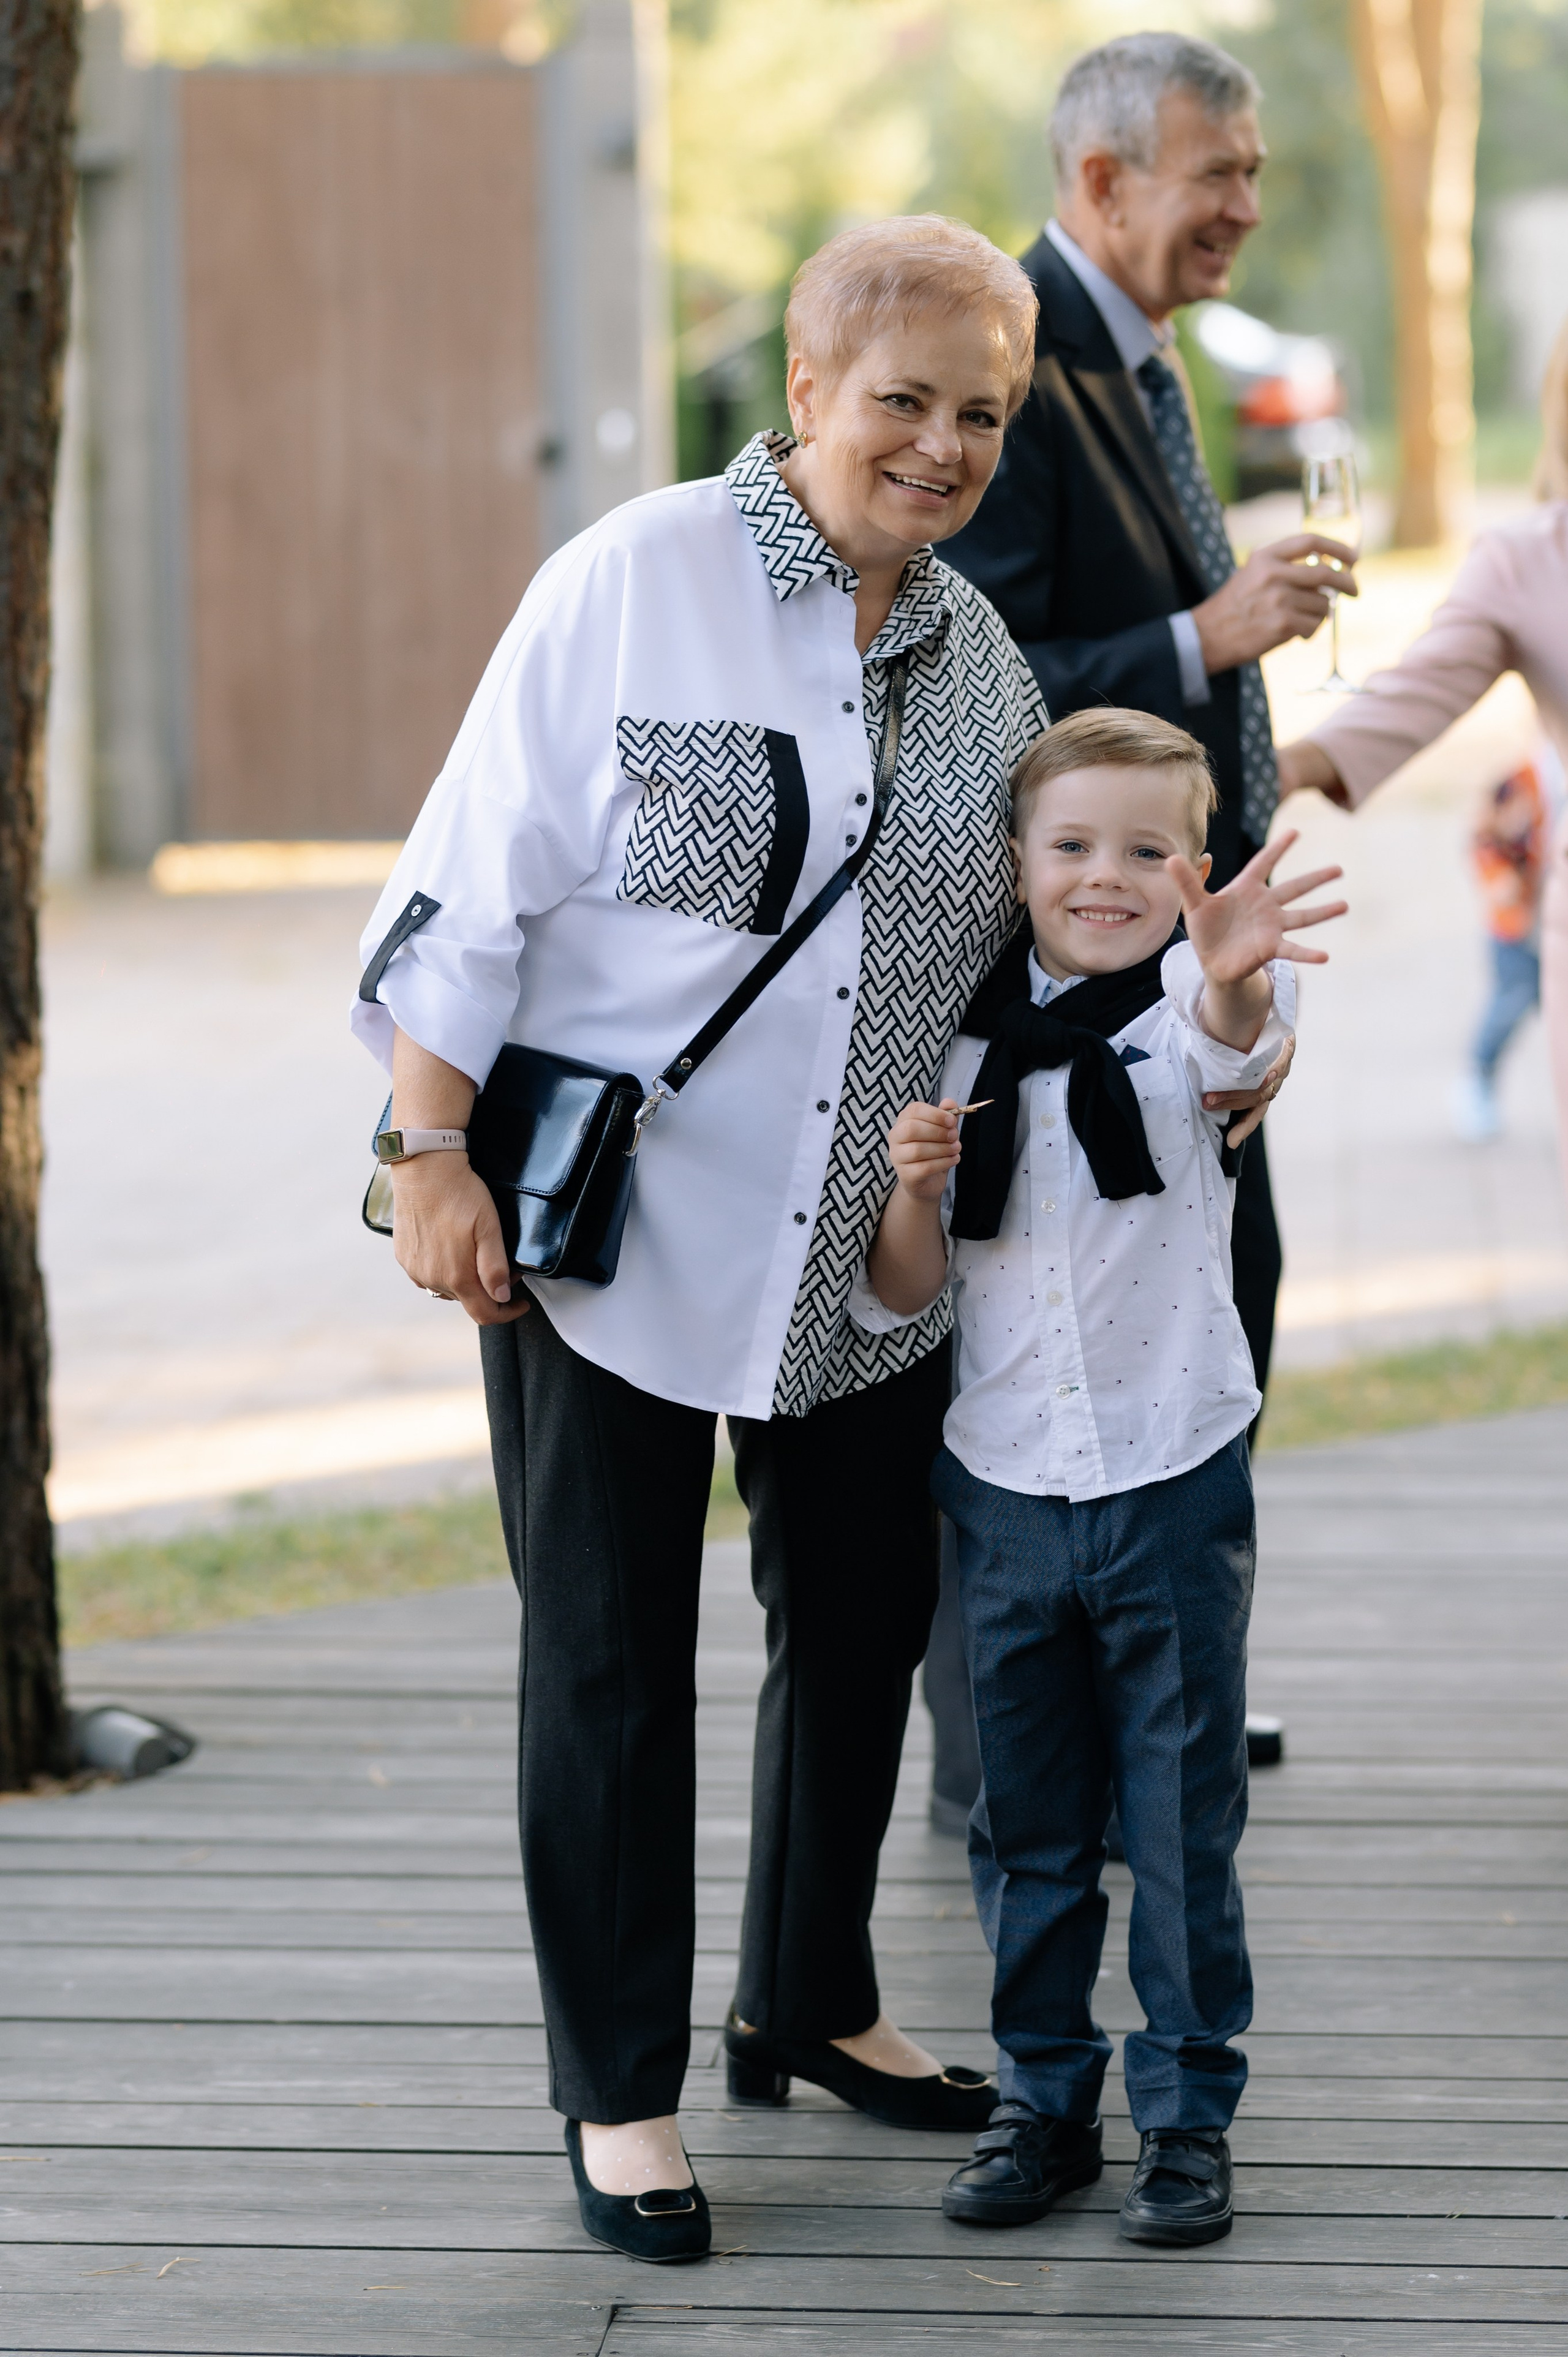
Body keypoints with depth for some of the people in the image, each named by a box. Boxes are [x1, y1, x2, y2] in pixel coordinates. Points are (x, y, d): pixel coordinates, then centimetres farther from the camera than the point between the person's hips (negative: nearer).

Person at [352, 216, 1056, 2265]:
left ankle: (811, 2003, 37)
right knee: (610, 1659, 4)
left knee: (863, 1625, 16)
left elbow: (1018, 932, 18)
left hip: (866, 1255, 6)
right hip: (608, 1239, -6)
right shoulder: (635, 584, -11)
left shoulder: (979, 651, 6)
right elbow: (476, 884, -12)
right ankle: (620, 2090, 16)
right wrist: (434, 1160, -15)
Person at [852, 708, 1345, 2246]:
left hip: (1174, 1483, -3)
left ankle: (1188, 2111, 17)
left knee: (1183, 1817, 5)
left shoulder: (1185, 1006, -6)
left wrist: (1234, 978, -58)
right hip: (1003, 1485, 3)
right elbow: (900, 1298, 7)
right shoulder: (964, 1040, 2)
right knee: (1028, 1820, 11)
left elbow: (1233, 1040, -34)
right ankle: (1044, 2098, 24)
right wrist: (912, 1188, -15)